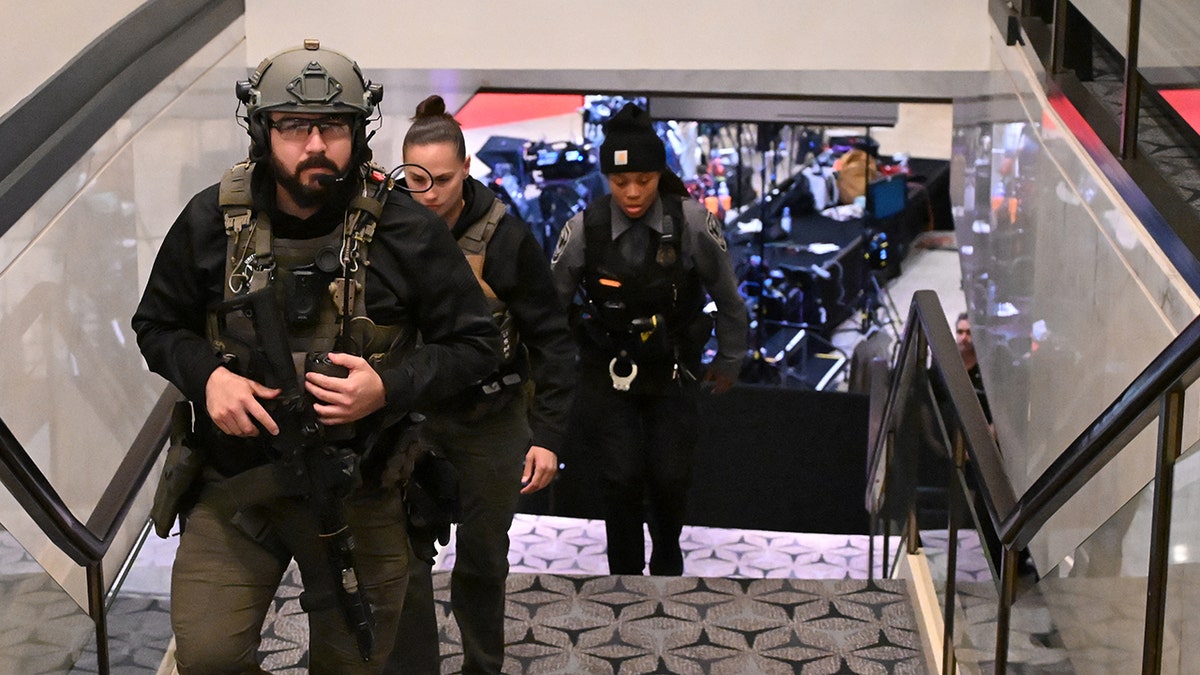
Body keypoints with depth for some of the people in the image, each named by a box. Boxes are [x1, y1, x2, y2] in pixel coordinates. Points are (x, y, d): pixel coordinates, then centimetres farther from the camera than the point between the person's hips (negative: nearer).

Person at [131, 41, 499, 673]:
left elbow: (474, 343, -3)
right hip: (235, 478, 1)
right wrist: (206, 376, -14)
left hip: (358, 486, 0)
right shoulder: (211, 221, -6)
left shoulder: (406, 229, -11)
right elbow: (157, 325, 8)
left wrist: (390, 387, -20)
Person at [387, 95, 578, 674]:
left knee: (483, 558, 15)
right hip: (408, 416, 1)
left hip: (490, 421, -1)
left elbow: (551, 340, -9)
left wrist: (547, 436, -13)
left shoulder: (506, 238, -15)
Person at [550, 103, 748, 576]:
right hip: (608, 372, 0)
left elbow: (726, 296, -1)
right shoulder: (585, 229, -15)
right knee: (622, 475, -10)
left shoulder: (692, 223, -16)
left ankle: (667, 552, 32)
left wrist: (729, 360, 9)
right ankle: (625, 570, 13)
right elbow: (551, 303, -1)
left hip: (673, 371, 0)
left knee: (671, 474, -2)